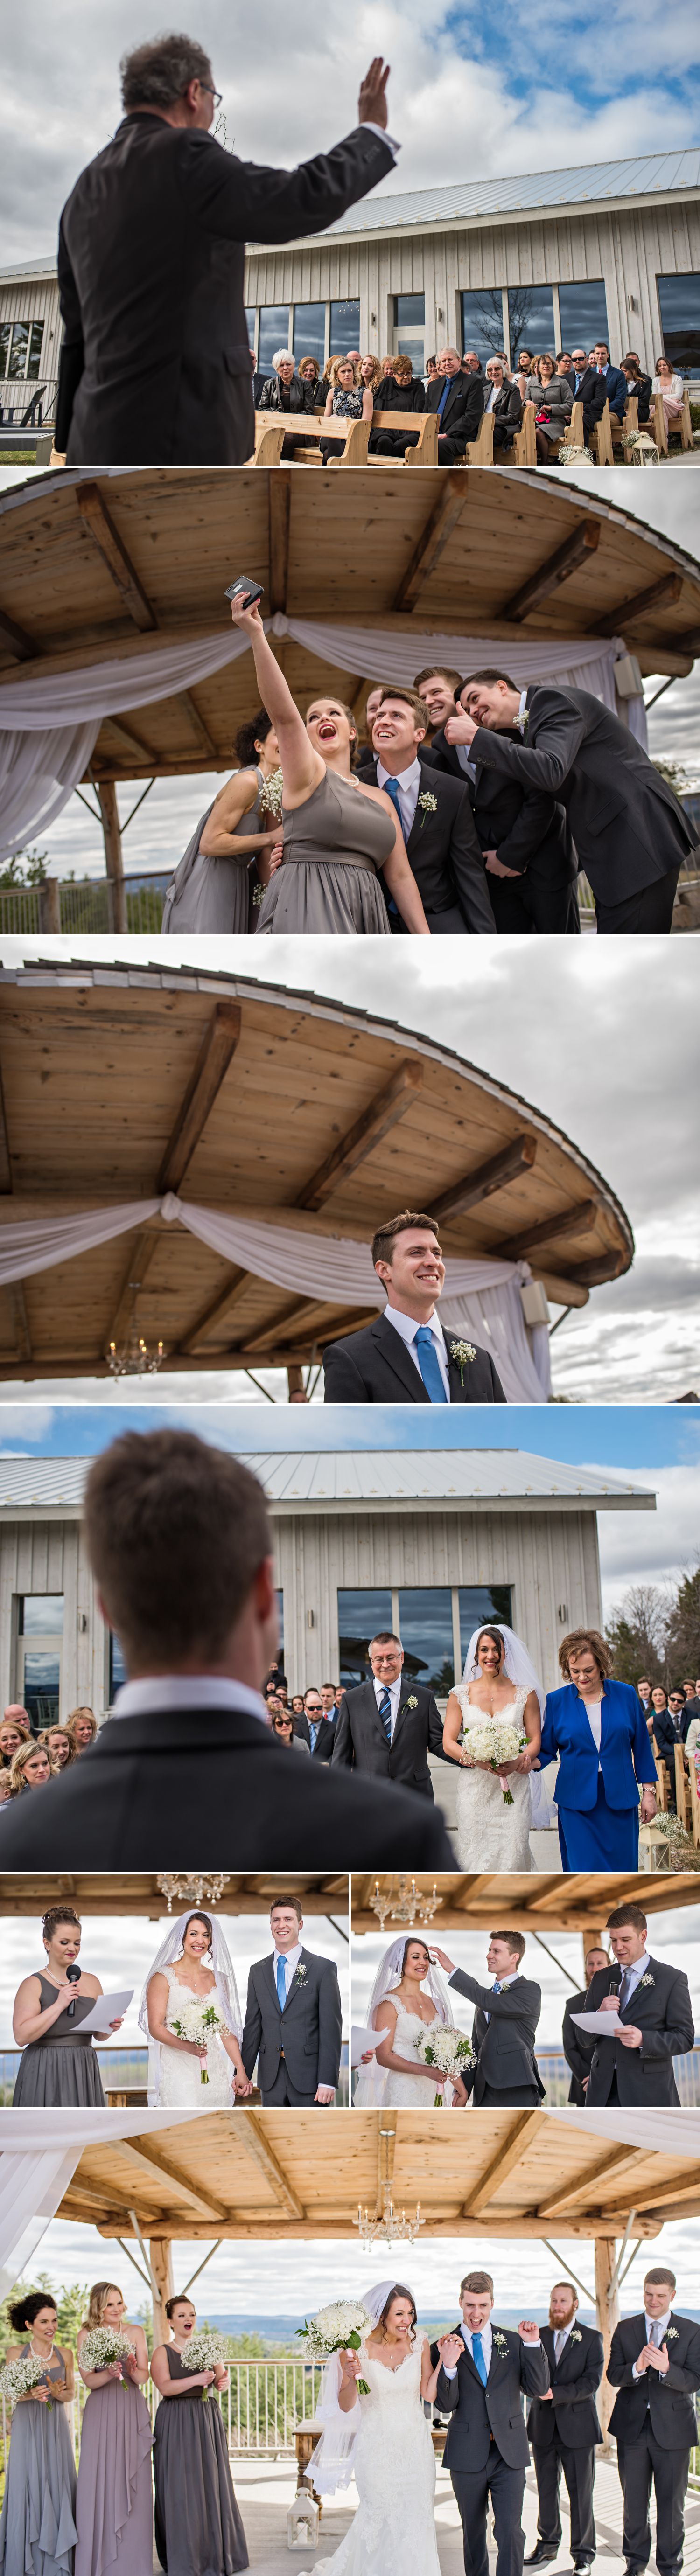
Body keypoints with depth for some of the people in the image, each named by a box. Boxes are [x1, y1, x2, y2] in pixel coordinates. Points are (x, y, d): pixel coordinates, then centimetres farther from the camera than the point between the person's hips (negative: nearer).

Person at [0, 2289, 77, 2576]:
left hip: (55, 2427, 2)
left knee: (56, 2488, -1)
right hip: (27, 2427, -2)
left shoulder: (65, 2354, 5)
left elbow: (70, 2395, 9)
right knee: (27, 2489, -3)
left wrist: (56, 2393, -12)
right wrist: (31, 2394, -19)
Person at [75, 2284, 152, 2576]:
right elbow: (88, 2380, -5)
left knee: (132, 2485, -1)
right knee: (99, 2482, -4)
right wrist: (109, 2374, -24)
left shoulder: (136, 2332, 4)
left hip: (132, 2412, 1)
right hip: (100, 2413, -1)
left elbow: (143, 2378, 0)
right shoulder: (87, 2335, 1)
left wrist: (132, 2369, -22)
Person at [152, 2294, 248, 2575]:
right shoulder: (162, 2352, 0)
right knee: (180, 2487, -4)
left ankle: (215, 2553, 14)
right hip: (175, 2425, -3)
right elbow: (165, 2386, -15)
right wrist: (196, 2380, -27)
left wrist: (223, 2381, -24)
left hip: (208, 2422, 3)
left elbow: (221, 2379, -1)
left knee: (211, 2484, 3)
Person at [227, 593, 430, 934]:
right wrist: (256, 635, -17)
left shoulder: (380, 800, 22)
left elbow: (400, 877, 18)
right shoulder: (307, 773, 10)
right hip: (306, 915, -5)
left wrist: (426, 948, 6)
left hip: (364, 919, 5)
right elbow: (283, 714, -7)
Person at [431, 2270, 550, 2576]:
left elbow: (538, 2389, -3)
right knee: (473, 2531, 14)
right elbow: (445, 2405, -8)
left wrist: (533, 2344, -16)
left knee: (510, 2533, -6)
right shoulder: (444, 2348, -2)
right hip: (468, 2455, 0)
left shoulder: (513, 2342, 3)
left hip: (509, 2454, 0)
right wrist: (449, 2365, -26)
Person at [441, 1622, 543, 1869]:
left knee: (512, 1855, -8)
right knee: (475, 1856, -5)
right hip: (475, 1789, 0)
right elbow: (448, 1743, 4)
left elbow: (535, 1741, 6)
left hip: (514, 1789, 0)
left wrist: (519, 1761, -15)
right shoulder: (460, 1694, 7)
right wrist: (479, 1759, -14)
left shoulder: (525, 1694, 7)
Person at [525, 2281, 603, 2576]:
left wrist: (555, 2393, -21)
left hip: (577, 2426, -3)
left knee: (581, 2495, 2)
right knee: (546, 2491, 13)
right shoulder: (538, 2336, 5)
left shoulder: (592, 2339, -2)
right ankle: (548, 2545, 28)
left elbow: (591, 2382, -11)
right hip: (544, 2427, 3)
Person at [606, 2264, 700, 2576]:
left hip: (673, 2429, -2)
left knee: (671, 2503, 6)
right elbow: (613, 2376, -2)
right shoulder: (625, 2330, 3)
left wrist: (666, 2368, -31)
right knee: (634, 2502, 13)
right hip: (632, 2427, 2)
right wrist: (636, 2369, -24)